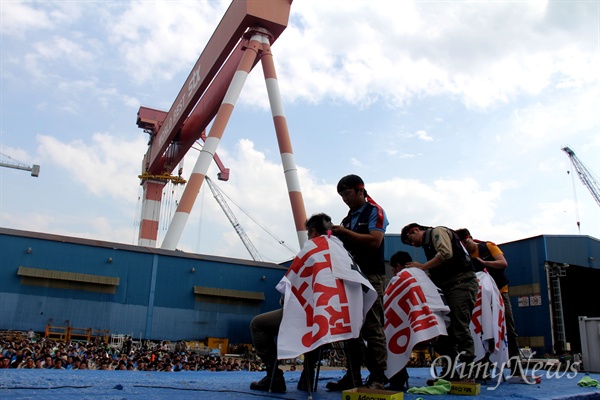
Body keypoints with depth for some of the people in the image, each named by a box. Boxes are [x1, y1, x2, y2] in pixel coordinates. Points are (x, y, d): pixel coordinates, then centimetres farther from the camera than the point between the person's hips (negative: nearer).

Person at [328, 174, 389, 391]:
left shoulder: (375, 211, 0)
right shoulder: (348, 218, 20)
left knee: (373, 328, -8)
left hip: (371, 276, -7)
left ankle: (377, 379, -4)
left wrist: (345, 232, -13)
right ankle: (353, 376, 10)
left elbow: (374, 241, -15)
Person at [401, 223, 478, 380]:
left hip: (462, 283, -10)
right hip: (449, 288, 10)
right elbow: (433, 275, 21)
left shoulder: (437, 232, 1)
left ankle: (467, 373, -10)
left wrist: (422, 266, -11)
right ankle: (450, 373, 12)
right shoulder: (428, 244, 27)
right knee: (446, 330, 8)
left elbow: (446, 253, -18)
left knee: (460, 329, -13)